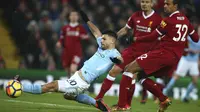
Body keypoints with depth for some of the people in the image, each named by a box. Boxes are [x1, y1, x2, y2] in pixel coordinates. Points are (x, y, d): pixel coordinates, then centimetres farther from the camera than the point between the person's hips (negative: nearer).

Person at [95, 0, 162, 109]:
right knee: (114, 70, -2)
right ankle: (99, 97, 7)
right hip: (132, 49, 4)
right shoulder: (136, 16, 5)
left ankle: (127, 104, 9)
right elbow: (125, 29, 19)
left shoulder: (158, 19, -8)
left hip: (145, 53, -4)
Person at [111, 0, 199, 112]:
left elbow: (153, 37, -5)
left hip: (163, 52, -8)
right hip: (176, 58, 8)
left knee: (130, 68, -6)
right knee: (142, 76, 19)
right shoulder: (185, 20, 13)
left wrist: (136, 39, 6)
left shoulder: (168, 21, -8)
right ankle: (164, 99, 3)